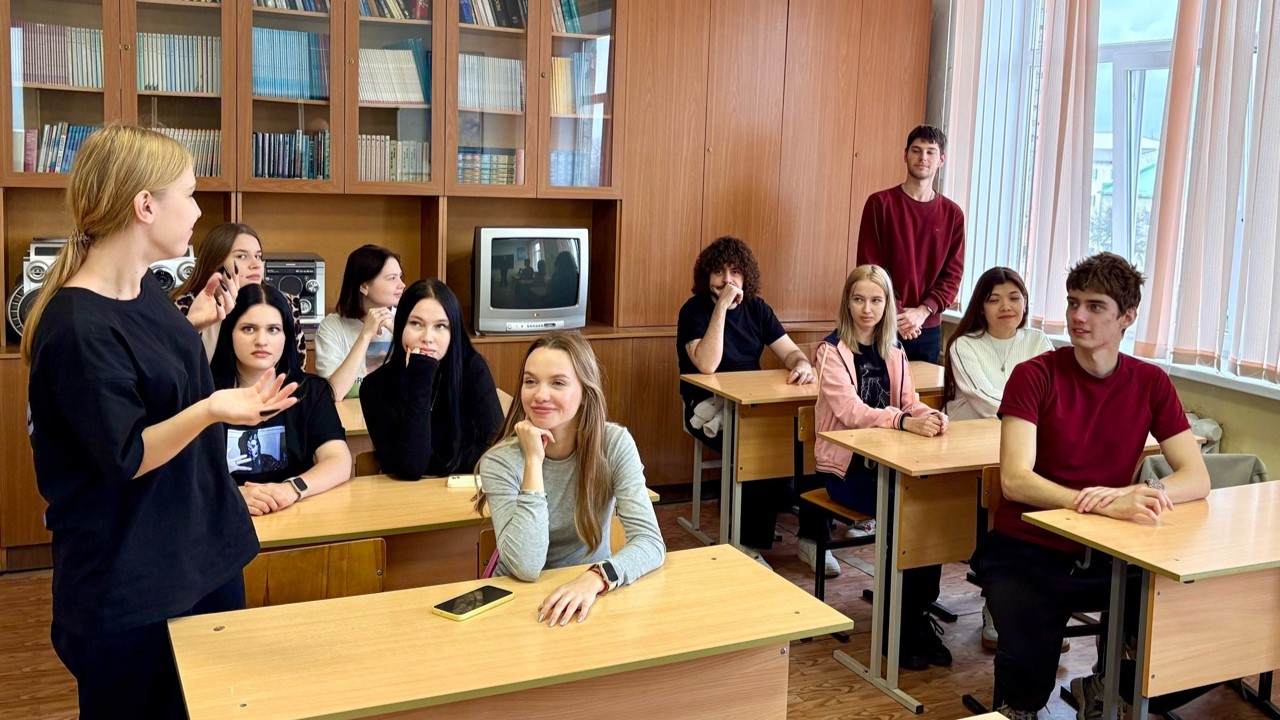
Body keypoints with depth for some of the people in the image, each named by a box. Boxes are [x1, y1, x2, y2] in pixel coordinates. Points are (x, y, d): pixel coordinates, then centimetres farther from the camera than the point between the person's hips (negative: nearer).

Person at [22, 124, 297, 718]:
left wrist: (193, 323, 21)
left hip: (204, 551, 9)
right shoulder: (76, 326, -24)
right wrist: (210, 409, -38)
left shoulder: (145, 289, 3)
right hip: (129, 586, -8)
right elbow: (126, 458, -23)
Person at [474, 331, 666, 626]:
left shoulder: (615, 444, -10)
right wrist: (534, 461, -24)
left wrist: (597, 578, -34)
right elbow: (526, 567, -22)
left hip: (592, 593, 2)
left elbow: (650, 541, -16)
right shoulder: (501, 461, -13)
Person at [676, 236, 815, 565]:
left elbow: (790, 351, 6)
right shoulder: (694, 309, -9)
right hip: (708, 407, -5)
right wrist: (721, 305, -27)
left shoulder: (756, 308, 8)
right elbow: (707, 365, -25)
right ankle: (750, 543, -14)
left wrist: (803, 364, -19)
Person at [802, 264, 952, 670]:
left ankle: (920, 617, -8)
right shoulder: (832, 351, -7)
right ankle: (903, 628, -9)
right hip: (845, 467, -5)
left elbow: (909, 403, 5)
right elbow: (850, 410, -21)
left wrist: (930, 416, -20)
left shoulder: (893, 353, 12)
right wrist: (905, 421, -37)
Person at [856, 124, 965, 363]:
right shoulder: (880, 203, -1)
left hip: (928, 330, 3)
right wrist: (893, 314, -14)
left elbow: (952, 275, 3)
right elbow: (868, 268, -5)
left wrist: (922, 311, -13)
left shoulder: (953, 214, 6)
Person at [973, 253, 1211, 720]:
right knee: (1027, 668, -27)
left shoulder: (1151, 384, 2)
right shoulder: (1034, 376, -10)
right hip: (1027, 553, -3)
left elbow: (1197, 478, -3)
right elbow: (1015, 480, -20)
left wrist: (1140, 494, -25)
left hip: (1107, 557, 4)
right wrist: (1104, 504, -35)